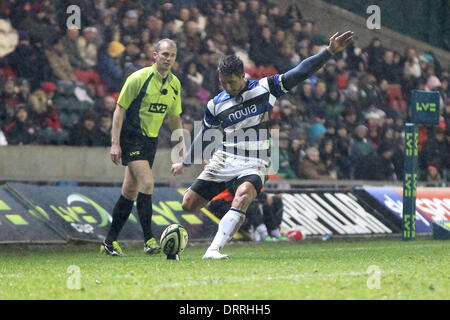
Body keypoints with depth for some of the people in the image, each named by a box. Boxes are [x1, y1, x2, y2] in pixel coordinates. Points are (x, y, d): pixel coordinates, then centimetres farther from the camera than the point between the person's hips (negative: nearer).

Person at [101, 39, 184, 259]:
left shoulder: (174, 84, 6)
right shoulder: (139, 78, -13)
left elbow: (174, 117, 18)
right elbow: (119, 109, -11)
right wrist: (115, 143, -17)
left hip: (151, 140, 7)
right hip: (131, 137, -7)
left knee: (130, 192, 9)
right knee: (147, 183, -21)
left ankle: (110, 242, 16)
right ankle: (148, 239, -19)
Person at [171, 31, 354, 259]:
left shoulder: (265, 88, -2)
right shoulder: (215, 105, 6)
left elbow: (299, 73, -6)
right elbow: (204, 135, 21)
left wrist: (329, 52, -15)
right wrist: (184, 163, 29)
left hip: (253, 165, -3)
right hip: (223, 161, 3)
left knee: (244, 195, -35)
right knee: (188, 205, -4)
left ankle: (213, 250, -40)